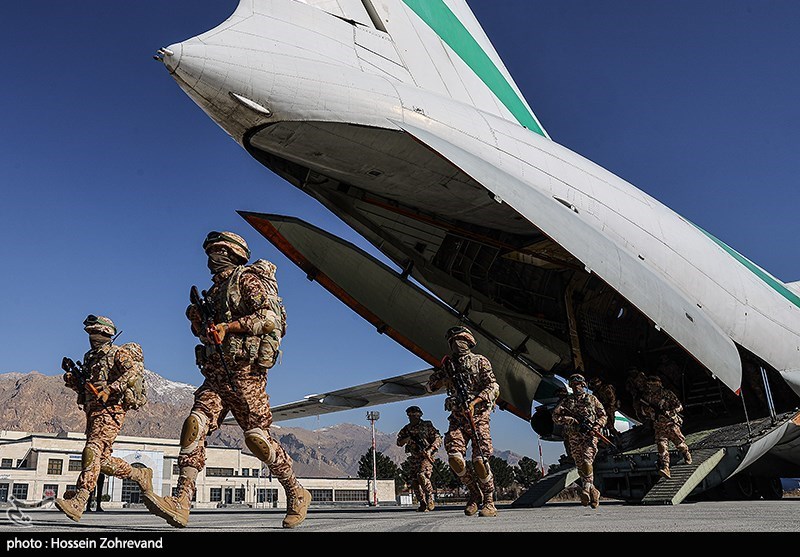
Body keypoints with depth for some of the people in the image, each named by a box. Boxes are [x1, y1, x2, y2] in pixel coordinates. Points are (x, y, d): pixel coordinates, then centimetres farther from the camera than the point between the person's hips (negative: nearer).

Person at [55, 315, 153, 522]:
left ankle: (78, 503, -30)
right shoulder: (90, 357, 21)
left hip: (111, 410, -9)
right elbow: (85, 388, 25)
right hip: (93, 412, 9)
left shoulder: (117, 353, -3)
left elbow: (134, 371, -20)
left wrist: (110, 389, -26)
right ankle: (141, 475, 27)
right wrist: (72, 380, 4)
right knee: (104, 460, 9)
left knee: (92, 452, -23)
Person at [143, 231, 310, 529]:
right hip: (216, 374, 8)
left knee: (257, 439, -6)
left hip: (244, 372, -8)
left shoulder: (247, 279, 0)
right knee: (194, 426, -12)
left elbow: (270, 317, -14)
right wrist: (197, 320, 10)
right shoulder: (215, 289, 24)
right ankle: (181, 504, -17)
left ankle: (297, 494, 12)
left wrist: (229, 326, -21)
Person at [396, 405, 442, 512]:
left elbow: (438, 439, -5)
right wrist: (408, 438, -11)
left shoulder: (427, 425, -2)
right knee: (415, 482, 2)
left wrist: (430, 450, -18)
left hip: (426, 456, -5)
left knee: (421, 475, -26)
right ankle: (423, 504, 16)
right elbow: (399, 442, 9)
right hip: (414, 458, 5)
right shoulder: (407, 429, 11)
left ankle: (430, 497, -7)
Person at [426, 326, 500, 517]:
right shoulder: (449, 364, 18)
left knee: (479, 460, -13)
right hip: (457, 417, 4)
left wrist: (474, 402, -19)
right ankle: (475, 493, 7)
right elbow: (430, 386, 22)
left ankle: (489, 502, 4)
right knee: (455, 458, -14)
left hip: (478, 416, -3)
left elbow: (493, 387, -5)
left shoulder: (480, 361, 5)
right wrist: (444, 377, 2)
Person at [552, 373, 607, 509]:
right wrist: (574, 422, -10)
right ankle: (593, 492, 11)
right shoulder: (567, 401, 13)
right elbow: (556, 416, 1)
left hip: (590, 436, -2)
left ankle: (586, 488, -25)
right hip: (574, 437, 2)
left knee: (587, 461, -22)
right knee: (580, 466, 2)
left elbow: (603, 416, 14)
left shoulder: (592, 398, 13)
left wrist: (596, 426, -7)